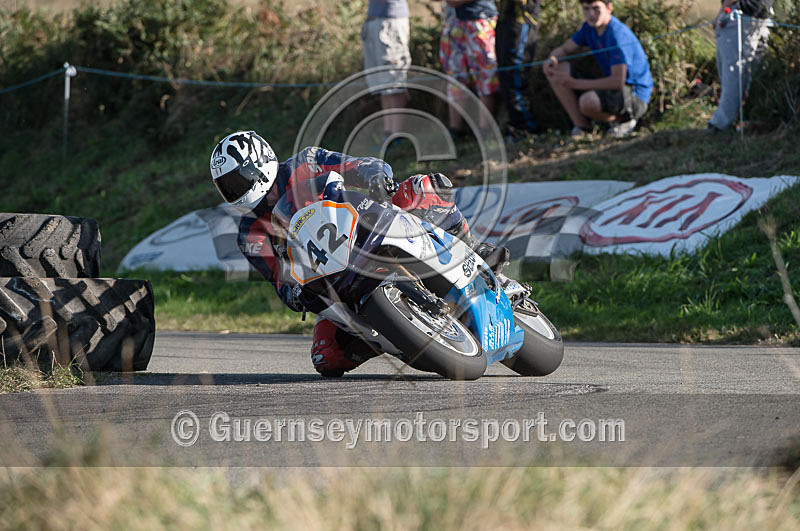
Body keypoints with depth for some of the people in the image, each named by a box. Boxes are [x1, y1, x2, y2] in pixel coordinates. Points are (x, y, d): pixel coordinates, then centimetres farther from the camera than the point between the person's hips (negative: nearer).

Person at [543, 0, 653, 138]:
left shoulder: (617, 34, -23)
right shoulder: (589, 27, 4)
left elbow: (618, 82, -30)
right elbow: (563, 50, 14)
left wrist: (575, 83, -26)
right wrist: (552, 60, -13)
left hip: (635, 96, -9)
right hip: (610, 89, 9)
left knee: (588, 101, -39)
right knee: (557, 69, 0)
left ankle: (624, 120, -7)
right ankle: (581, 127, -3)